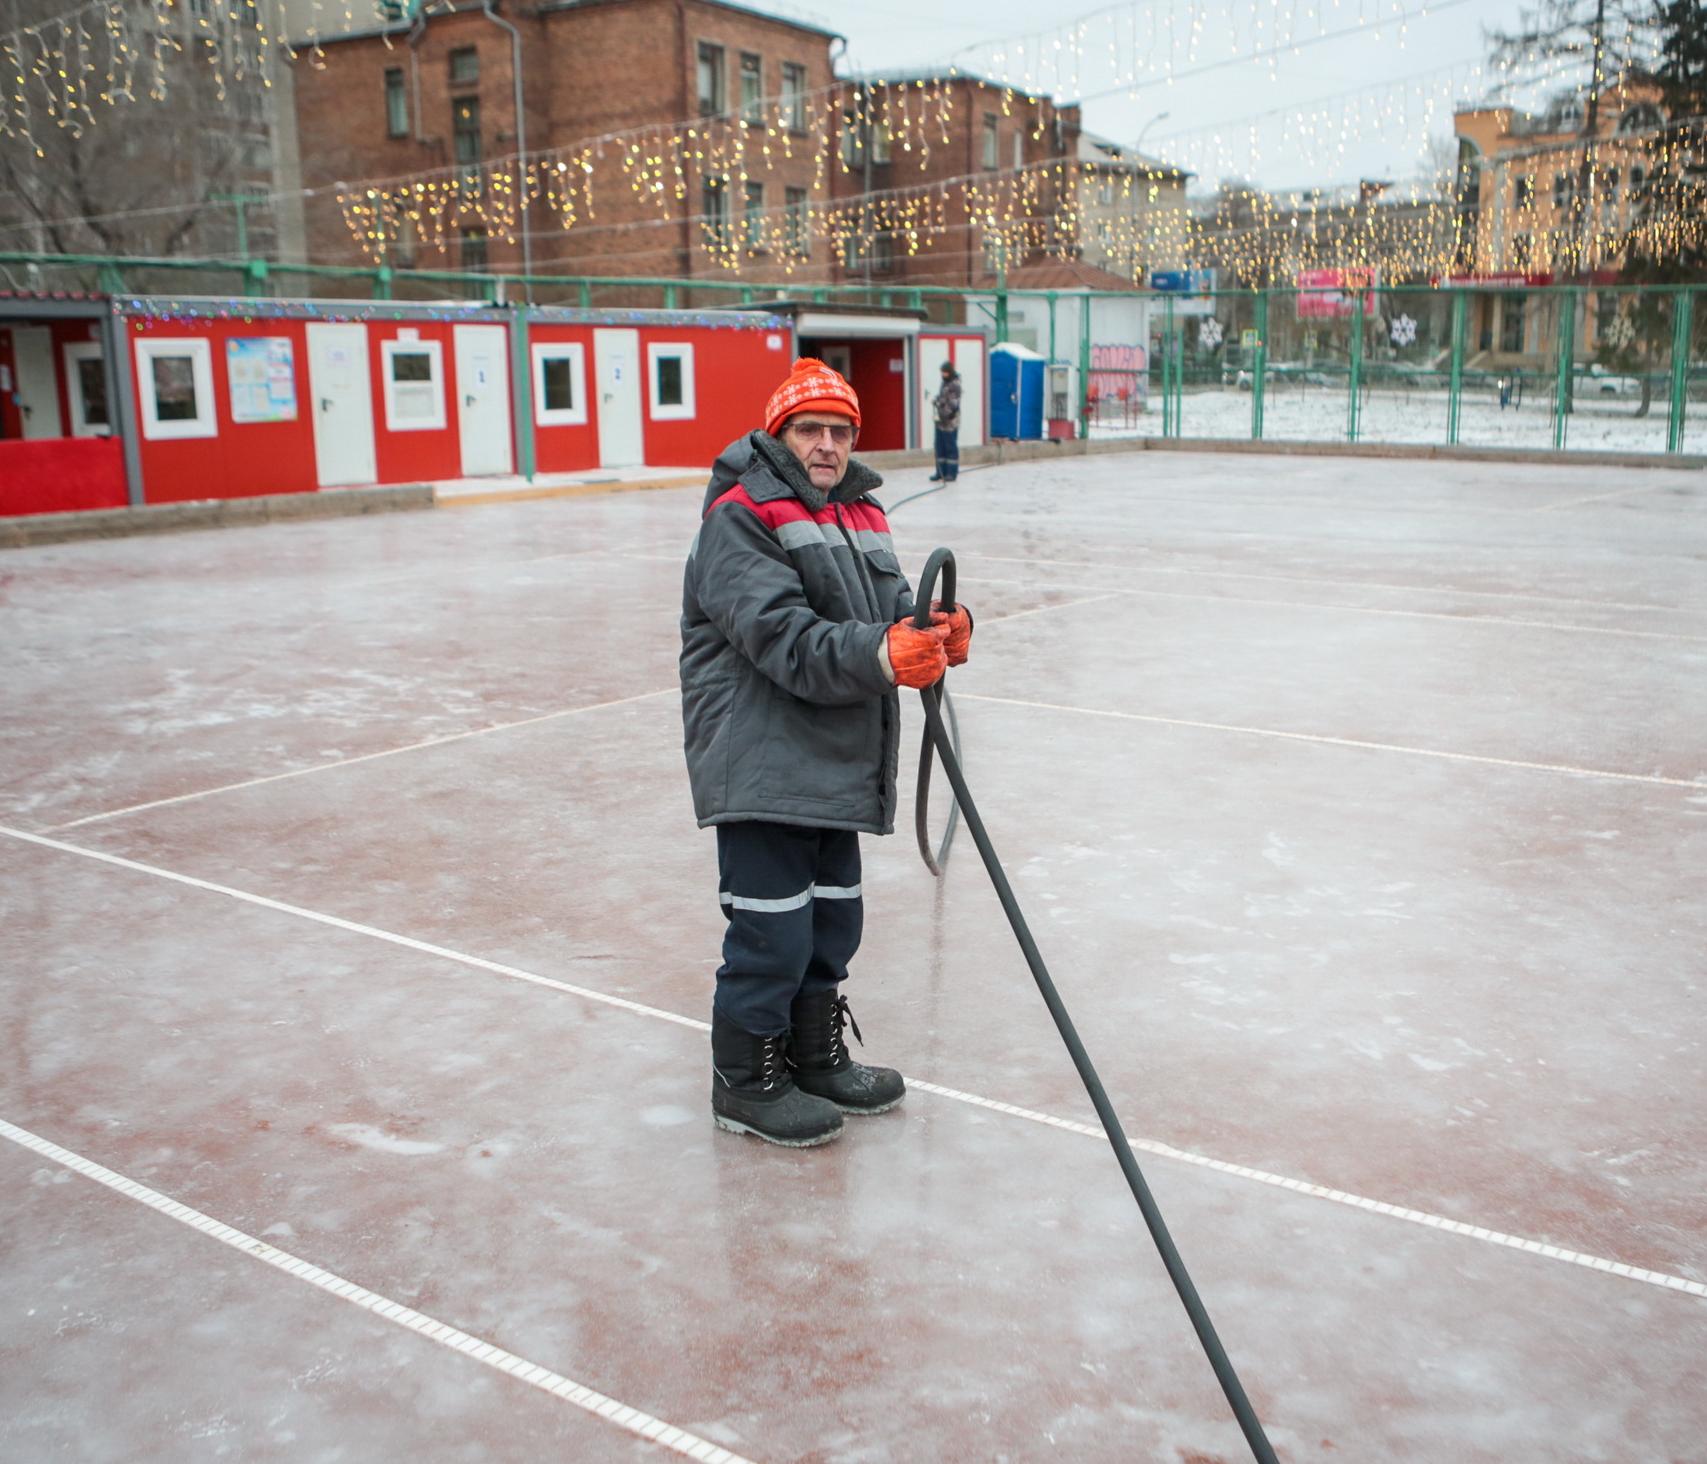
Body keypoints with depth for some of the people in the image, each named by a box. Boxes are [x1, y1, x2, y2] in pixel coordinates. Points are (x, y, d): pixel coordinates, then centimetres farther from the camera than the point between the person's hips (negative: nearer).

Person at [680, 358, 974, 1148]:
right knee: (772, 932, -3)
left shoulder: (860, 515, 16)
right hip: (761, 766, -8)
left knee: (832, 923, 18)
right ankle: (744, 1081, 15)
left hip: (836, 768, 9)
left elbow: (894, 611, 8)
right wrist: (878, 656, -35)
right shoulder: (740, 518, -11)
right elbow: (784, 640, -23)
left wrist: (936, 634, -14)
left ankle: (816, 1059, 35)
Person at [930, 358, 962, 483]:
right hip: (941, 421, 8)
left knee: (951, 448, 0)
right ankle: (941, 472, 17)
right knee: (940, 447, 11)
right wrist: (935, 399, 2)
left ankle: (952, 473, 6)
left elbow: (953, 405, -18)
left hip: (950, 422, -8)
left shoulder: (955, 385, -14)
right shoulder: (945, 382, 12)